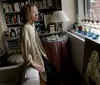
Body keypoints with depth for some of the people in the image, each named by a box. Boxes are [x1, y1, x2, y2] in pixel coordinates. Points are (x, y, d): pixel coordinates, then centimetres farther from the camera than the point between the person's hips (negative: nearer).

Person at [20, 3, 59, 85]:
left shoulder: (32, 25, 4)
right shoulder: (26, 29, -25)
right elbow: (26, 48, -26)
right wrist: (33, 64, -21)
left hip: (40, 55, 9)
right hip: (36, 58, -9)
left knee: (53, 70, 17)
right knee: (50, 73, 2)